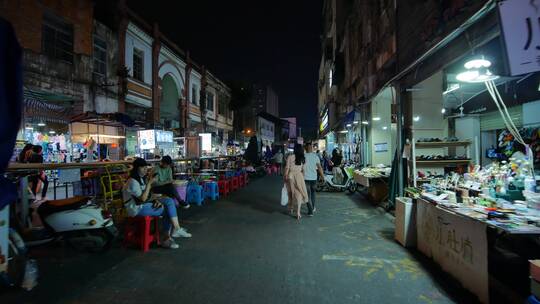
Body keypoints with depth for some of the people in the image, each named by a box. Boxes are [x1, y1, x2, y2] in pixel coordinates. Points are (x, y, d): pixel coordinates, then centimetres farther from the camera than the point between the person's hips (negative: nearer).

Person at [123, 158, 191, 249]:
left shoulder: (143, 178, 10)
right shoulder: (133, 182, -18)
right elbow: (143, 198, -23)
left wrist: (156, 199, -5)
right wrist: (149, 183, -24)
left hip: (145, 203, 9)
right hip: (137, 209, -8)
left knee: (169, 201, -11)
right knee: (167, 210, -18)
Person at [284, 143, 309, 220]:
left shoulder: (290, 157, -7)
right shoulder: (303, 158, -1)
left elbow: (287, 168, -6)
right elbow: (303, 169, -2)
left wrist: (286, 176, 4)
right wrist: (303, 177, 7)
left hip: (291, 176, 0)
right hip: (299, 176, 0)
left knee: (291, 192, 16)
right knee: (299, 193, 4)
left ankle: (291, 209, 31)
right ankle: (298, 212, -3)